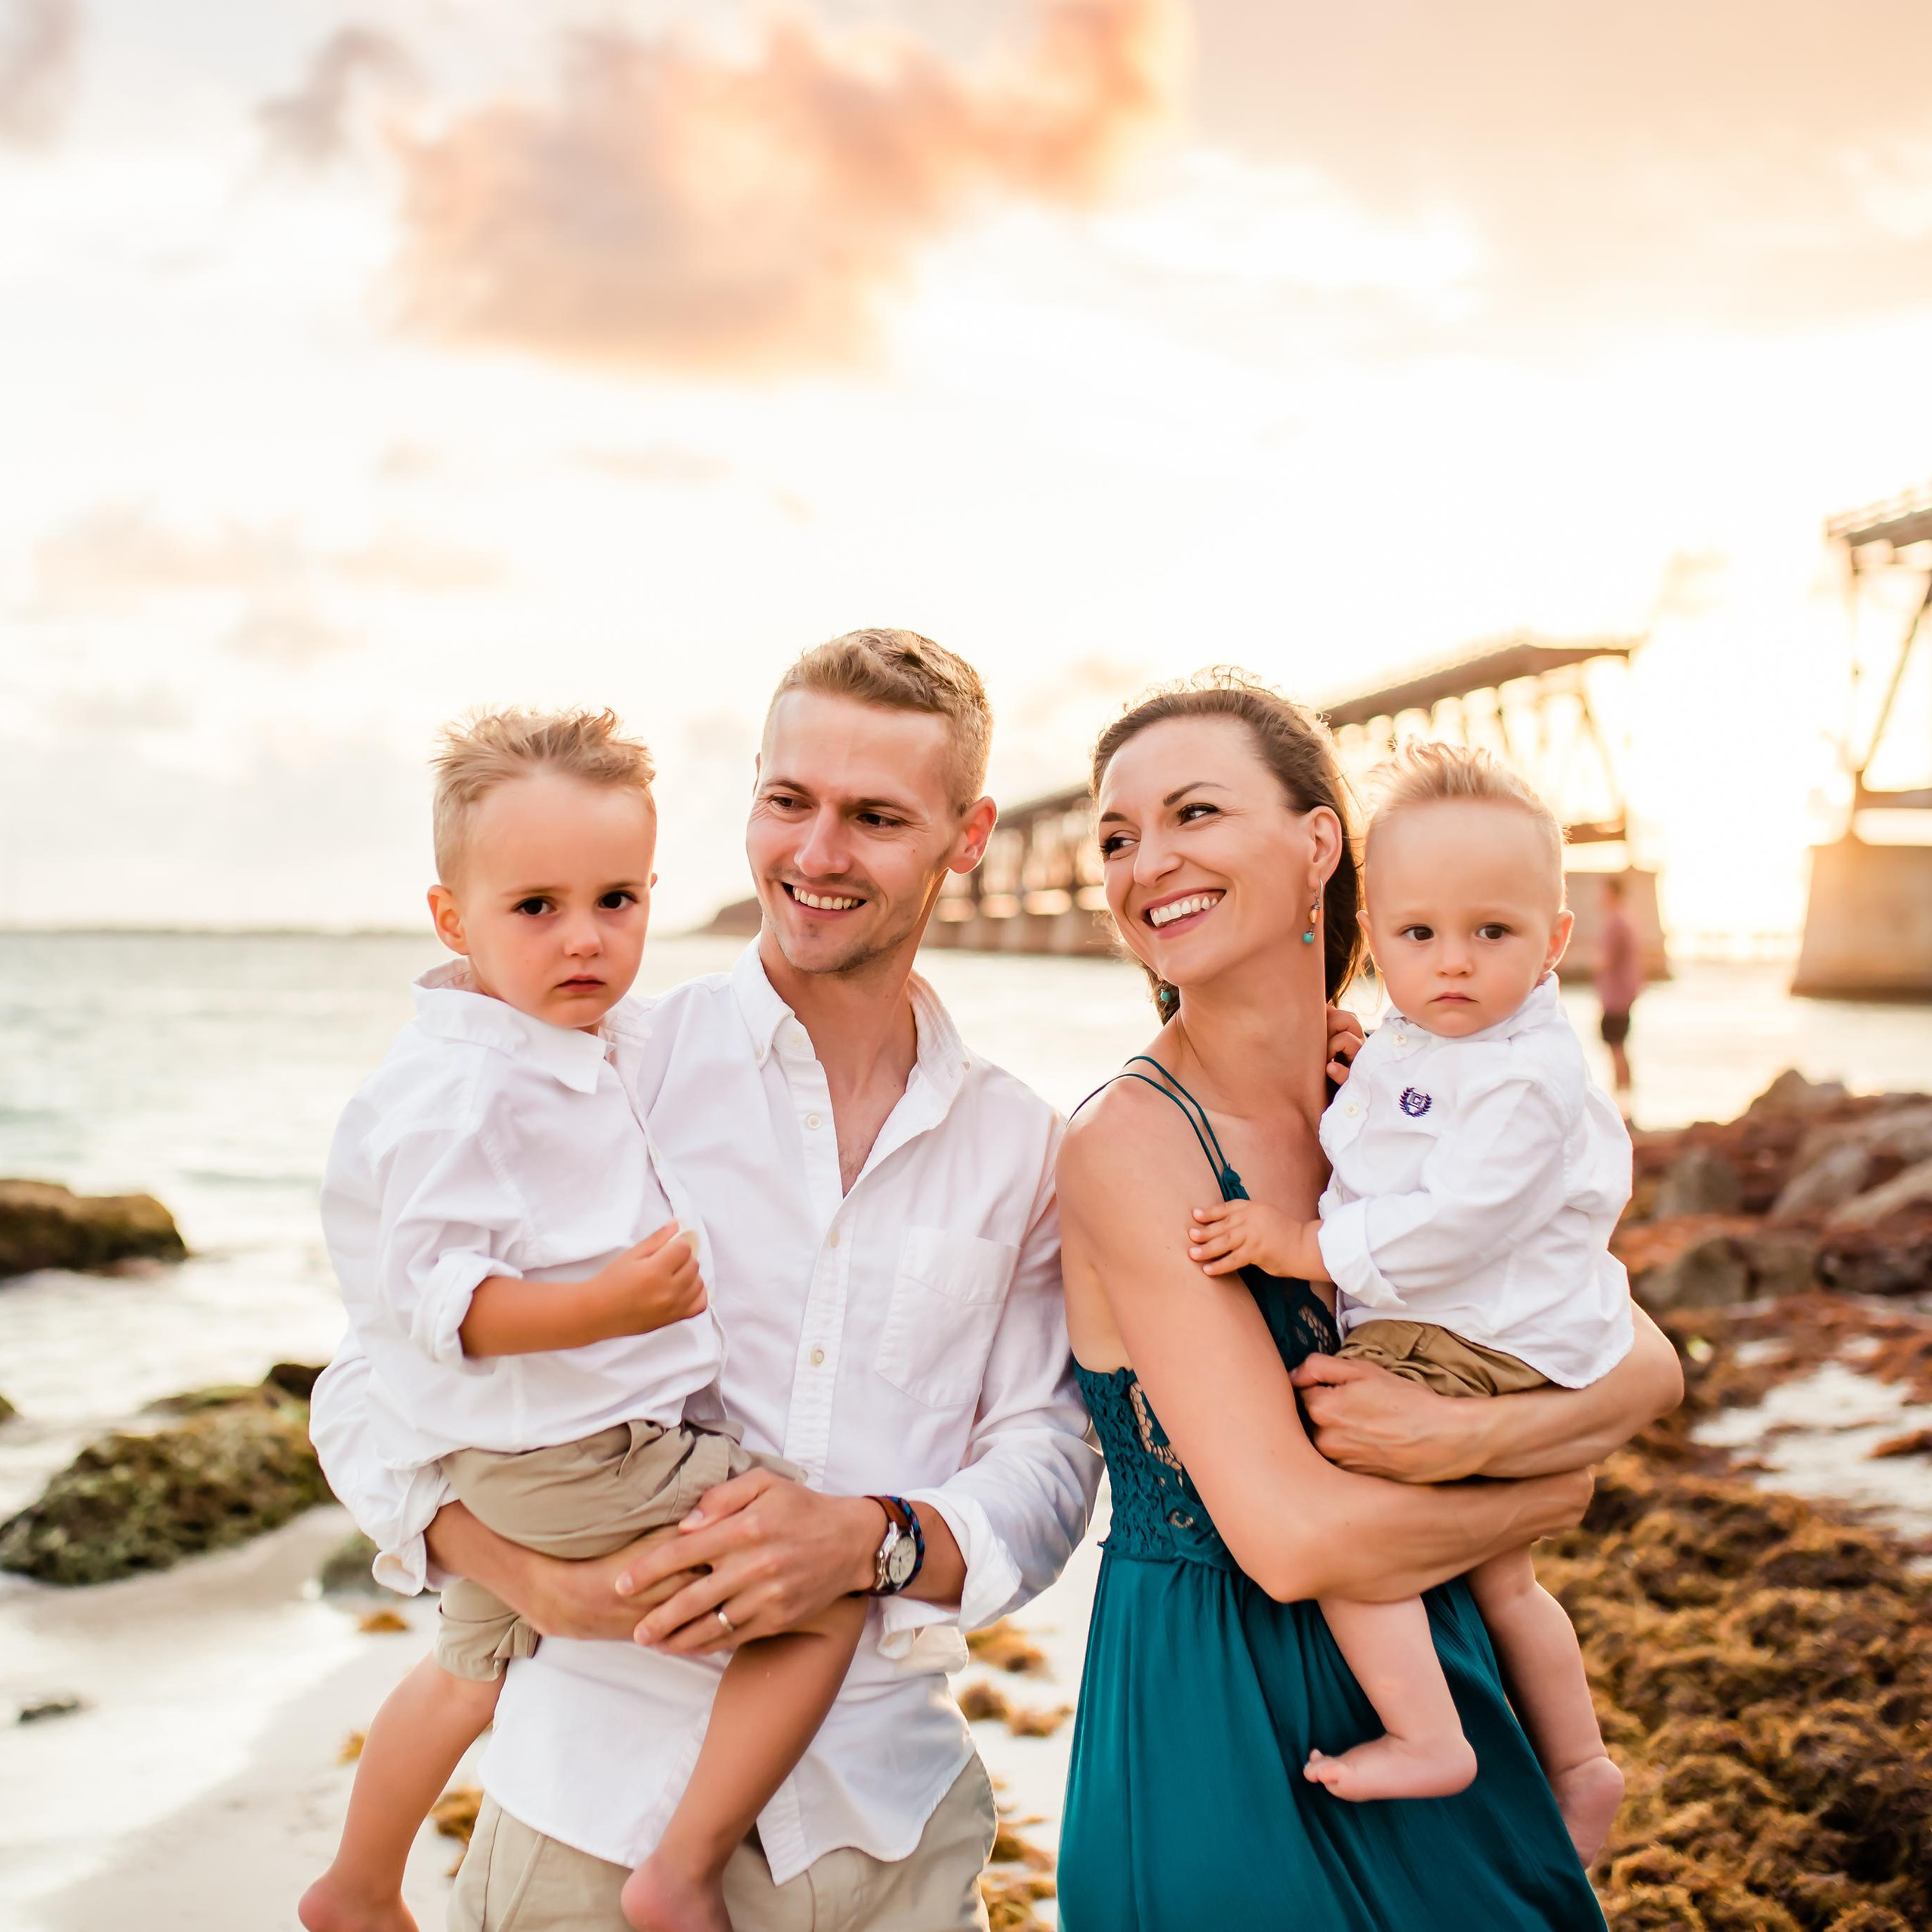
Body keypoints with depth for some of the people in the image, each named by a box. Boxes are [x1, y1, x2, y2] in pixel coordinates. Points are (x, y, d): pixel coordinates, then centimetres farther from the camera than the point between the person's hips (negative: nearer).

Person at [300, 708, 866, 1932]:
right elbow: (439, 1297, -27)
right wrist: (603, 1307, -38)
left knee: (477, 1663, 32)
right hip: (567, 1453, -11)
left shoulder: (603, 1040, 5)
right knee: (828, 1585, -13)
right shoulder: (461, 1089, -24)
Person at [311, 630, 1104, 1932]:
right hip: (602, 1804, -2)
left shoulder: (1020, 1145, 3)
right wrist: (536, 1571, -20)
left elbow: (1049, 1460, 1)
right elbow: (373, 1392, -3)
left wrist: (873, 1540, -18)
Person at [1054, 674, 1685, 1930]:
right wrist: (1551, 1494, -8)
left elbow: (1649, 1366, -3)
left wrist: (1468, 1438, -21)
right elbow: (1296, 1538, -23)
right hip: (1219, 1741, -5)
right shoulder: (1131, 1145, -19)